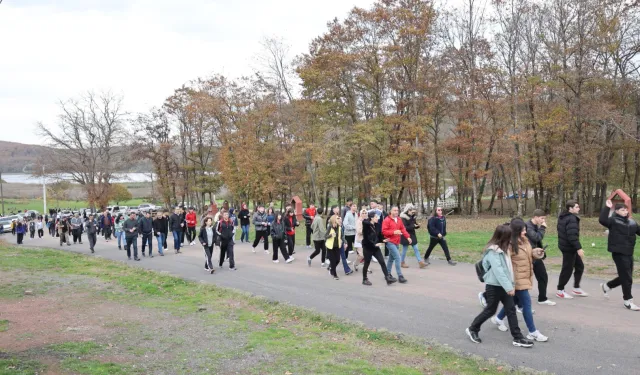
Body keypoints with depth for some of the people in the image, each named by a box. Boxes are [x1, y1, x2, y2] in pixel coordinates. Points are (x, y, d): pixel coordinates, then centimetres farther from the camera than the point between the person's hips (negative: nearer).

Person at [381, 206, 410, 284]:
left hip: (396, 242, 8)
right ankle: (400, 276, -13)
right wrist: (394, 232, -24)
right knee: (397, 257, -15)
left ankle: (388, 274, 29)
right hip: (390, 242, -8)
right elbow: (384, 231, -16)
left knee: (391, 258, 17)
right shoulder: (387, 220, -13)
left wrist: (408, 237, -1)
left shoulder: (399, 219, 9)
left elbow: (403, 229, 11)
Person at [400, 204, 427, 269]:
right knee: (405, 249, 4)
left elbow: (415, 224, 13)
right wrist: (413, 226, -25)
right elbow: (404, 228, -23)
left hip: (412, 235, 7)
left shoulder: (412, 217, 7)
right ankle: (402, 262, 19)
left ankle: (420, 262, 4)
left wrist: (417, 225, -10)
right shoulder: (403, 218, -16)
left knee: (416, 249, 4)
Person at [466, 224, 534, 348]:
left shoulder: (503, 249, 10)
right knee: (490, 310, 4)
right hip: (494, 286, -8)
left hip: (503, 286, 8)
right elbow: (498, 270, -26)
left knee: (511, 309, 7)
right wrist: (508, 287, -27)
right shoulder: (493, 251, -20)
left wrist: (511, 284, 8)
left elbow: (507, 268, 12)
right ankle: (472, 329, 22)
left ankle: (518, 338, 11)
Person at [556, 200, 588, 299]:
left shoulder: (563, 217, 12)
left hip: (565, 246, 11)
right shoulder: (571, 219, -20)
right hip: (569, 248, -11)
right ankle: (560, 291, 9)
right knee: (567, 269, -1)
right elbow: (572, 236, -29)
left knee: (579, 266, 17)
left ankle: (576, 288, 24)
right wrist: (579, 248, -28)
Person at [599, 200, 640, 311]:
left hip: (629, 253, 7)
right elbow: (602, 220, -27)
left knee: (625, 277, 16)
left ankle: (607, 286, 38)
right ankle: (628, 301, 9)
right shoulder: (613, 221, -9)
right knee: (627, 278, -4)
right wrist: (607, 208, -25)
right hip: (618, 253, -7)